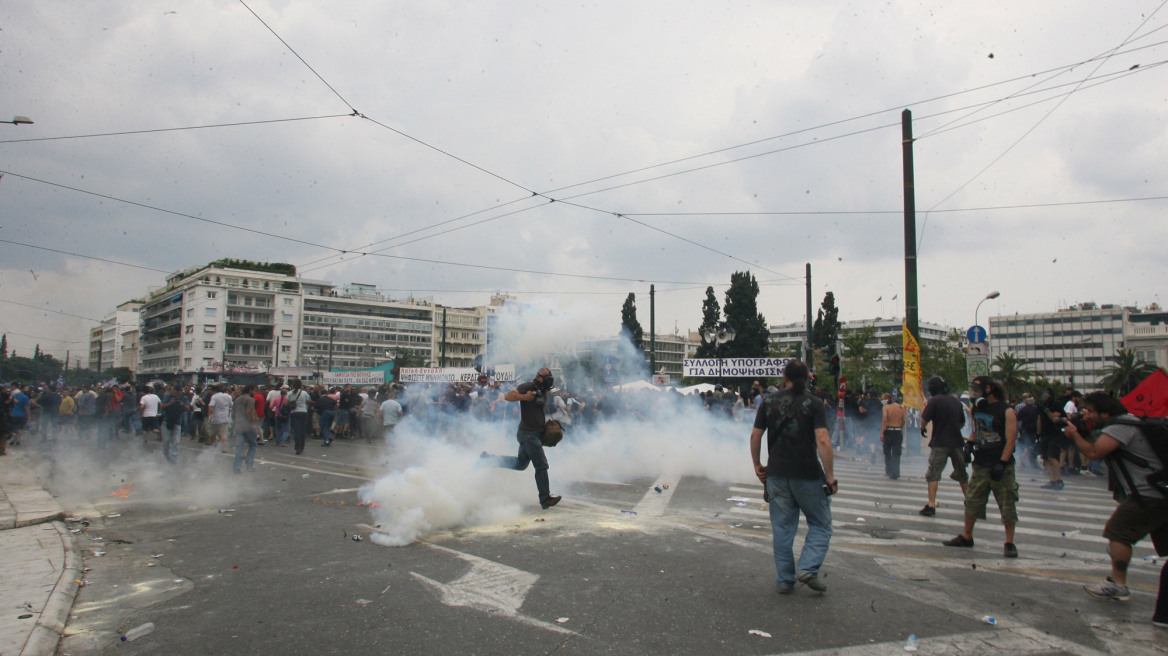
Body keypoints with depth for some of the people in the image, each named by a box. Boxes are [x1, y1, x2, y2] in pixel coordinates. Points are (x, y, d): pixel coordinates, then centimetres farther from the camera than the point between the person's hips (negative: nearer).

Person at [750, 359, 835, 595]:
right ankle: (808, 569, -3)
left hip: (776, 475, 3)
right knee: (820, 524, 12)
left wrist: (757, 465, 16)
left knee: (782, 528, 11)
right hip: (808, 475, -3)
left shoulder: (769, 402, 4)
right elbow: (823, 441, -15)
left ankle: (785, 580, 14)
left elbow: (755, 436, 5)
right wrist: (830, 476, -10)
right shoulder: (813, 404, -6)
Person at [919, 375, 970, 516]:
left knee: (933, 475, -3)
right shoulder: (956, 401, 9)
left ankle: (931, 505, -9)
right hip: (957, 442, 6)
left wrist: (923, 428, 7)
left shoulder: (934, 401, -10)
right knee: (961, 474, 20)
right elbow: (962, 423, 17)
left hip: (940, 443, -5)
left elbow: (924, 420, -13)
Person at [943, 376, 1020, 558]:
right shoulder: (977, 408, 9)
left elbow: (1010, 440, -14)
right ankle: (967, 537, 20)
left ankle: (1009, 543, 9)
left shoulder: (1006, 411, -10)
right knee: (972, 501, 9)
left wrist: (1002, 464, -19)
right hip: (980, 465, 6)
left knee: (1007, 505, -1)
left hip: (1002, 466, -6)